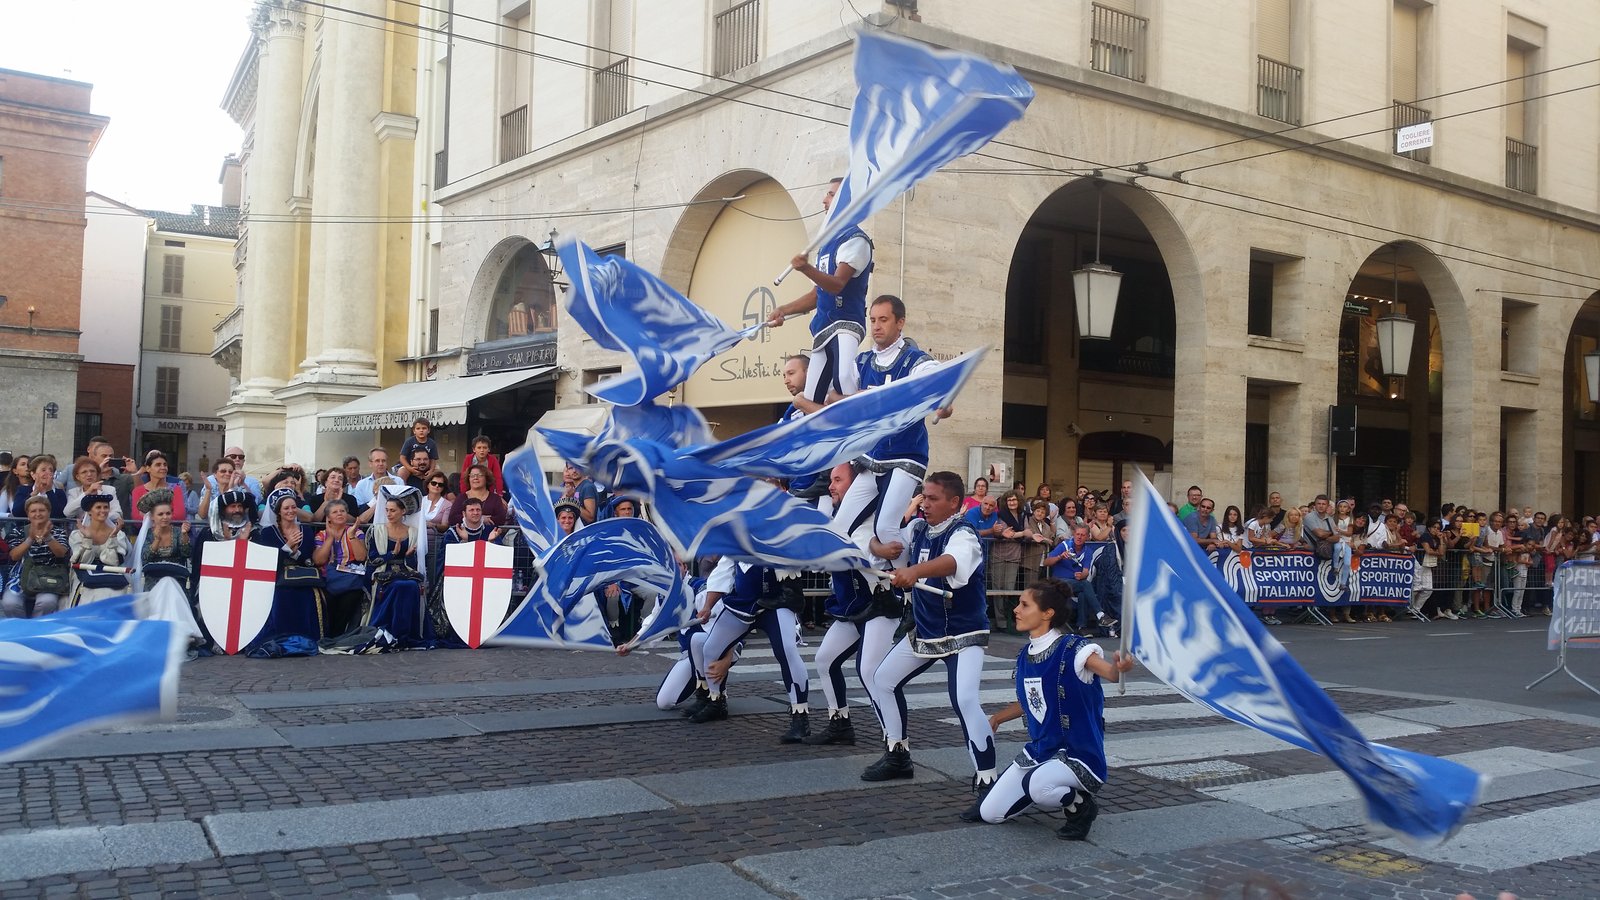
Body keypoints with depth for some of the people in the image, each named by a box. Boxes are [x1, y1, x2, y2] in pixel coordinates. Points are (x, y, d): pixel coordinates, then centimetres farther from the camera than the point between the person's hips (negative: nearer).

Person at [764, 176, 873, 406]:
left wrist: (807, 269, -37)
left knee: (843, 379, -35)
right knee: (811, 401, 6)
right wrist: (783, 310, 16)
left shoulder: (855, 239, -7)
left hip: (845, 323, -9)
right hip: (823, 327, 9)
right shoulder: (828, 241, 21)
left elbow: (837, 284, -21)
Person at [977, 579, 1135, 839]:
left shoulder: (1072, 648, -19)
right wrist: (997, 718, 23)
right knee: (989, 813, 4)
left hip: (1078, 755, -8)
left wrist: (1120, 668, -57)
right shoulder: (1025, 655, 4)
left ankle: (1082, 806, -4)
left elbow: (1110, 672, -36)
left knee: (1037, 785, -39)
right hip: (1038, 750, 8)